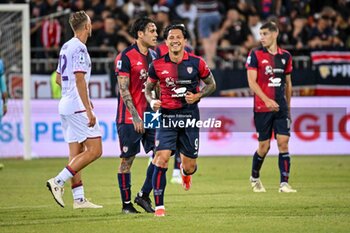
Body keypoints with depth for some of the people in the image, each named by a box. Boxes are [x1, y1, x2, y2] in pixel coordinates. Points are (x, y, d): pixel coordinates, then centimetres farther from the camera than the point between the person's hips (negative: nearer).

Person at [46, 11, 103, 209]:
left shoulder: (66, 47, 15)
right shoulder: (79, 48, -13)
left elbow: (59, 78, 23)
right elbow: (80, 80, -19)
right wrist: (89, 110, -20)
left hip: (66, 105, 10)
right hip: (78, 107, -10)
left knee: (76, 153, 9)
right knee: (95, 150, -9)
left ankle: (79, 198, 7)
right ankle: (59, 181, -14)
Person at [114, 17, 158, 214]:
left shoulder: (154, 56, 11)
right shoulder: (126, 57, -11)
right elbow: (124, 90, -13)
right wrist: (135, 116, -18)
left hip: (150, 114, 7)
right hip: (130, 118, -7)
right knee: (127, 159, 0)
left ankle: (144, 195, 9)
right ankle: (126, 203, 8)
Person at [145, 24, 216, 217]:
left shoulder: (196, 63, -3)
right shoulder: (157, 65, -2)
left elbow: (211, 84, 10)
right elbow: (148, 89, 12)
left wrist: (198, 96, -8)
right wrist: (152, 102, -9)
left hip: (190, 116, 0)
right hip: (167, 116, 0)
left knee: (189, 167, 6)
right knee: (161, 159, -16)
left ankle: (185, 172, 47)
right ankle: (159, 206, -10)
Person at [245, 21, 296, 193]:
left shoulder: (285, 56, 8)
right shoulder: (255, 54, -3)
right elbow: (252, 82, -10)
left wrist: (288, 107, 18)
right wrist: (267, 100, -22)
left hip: (281, 108, 3)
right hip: (262, 108, -3)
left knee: (283, 142, -8)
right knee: (264, 146, 2)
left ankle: (284, 183, -7)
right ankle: (254, 178, 27)